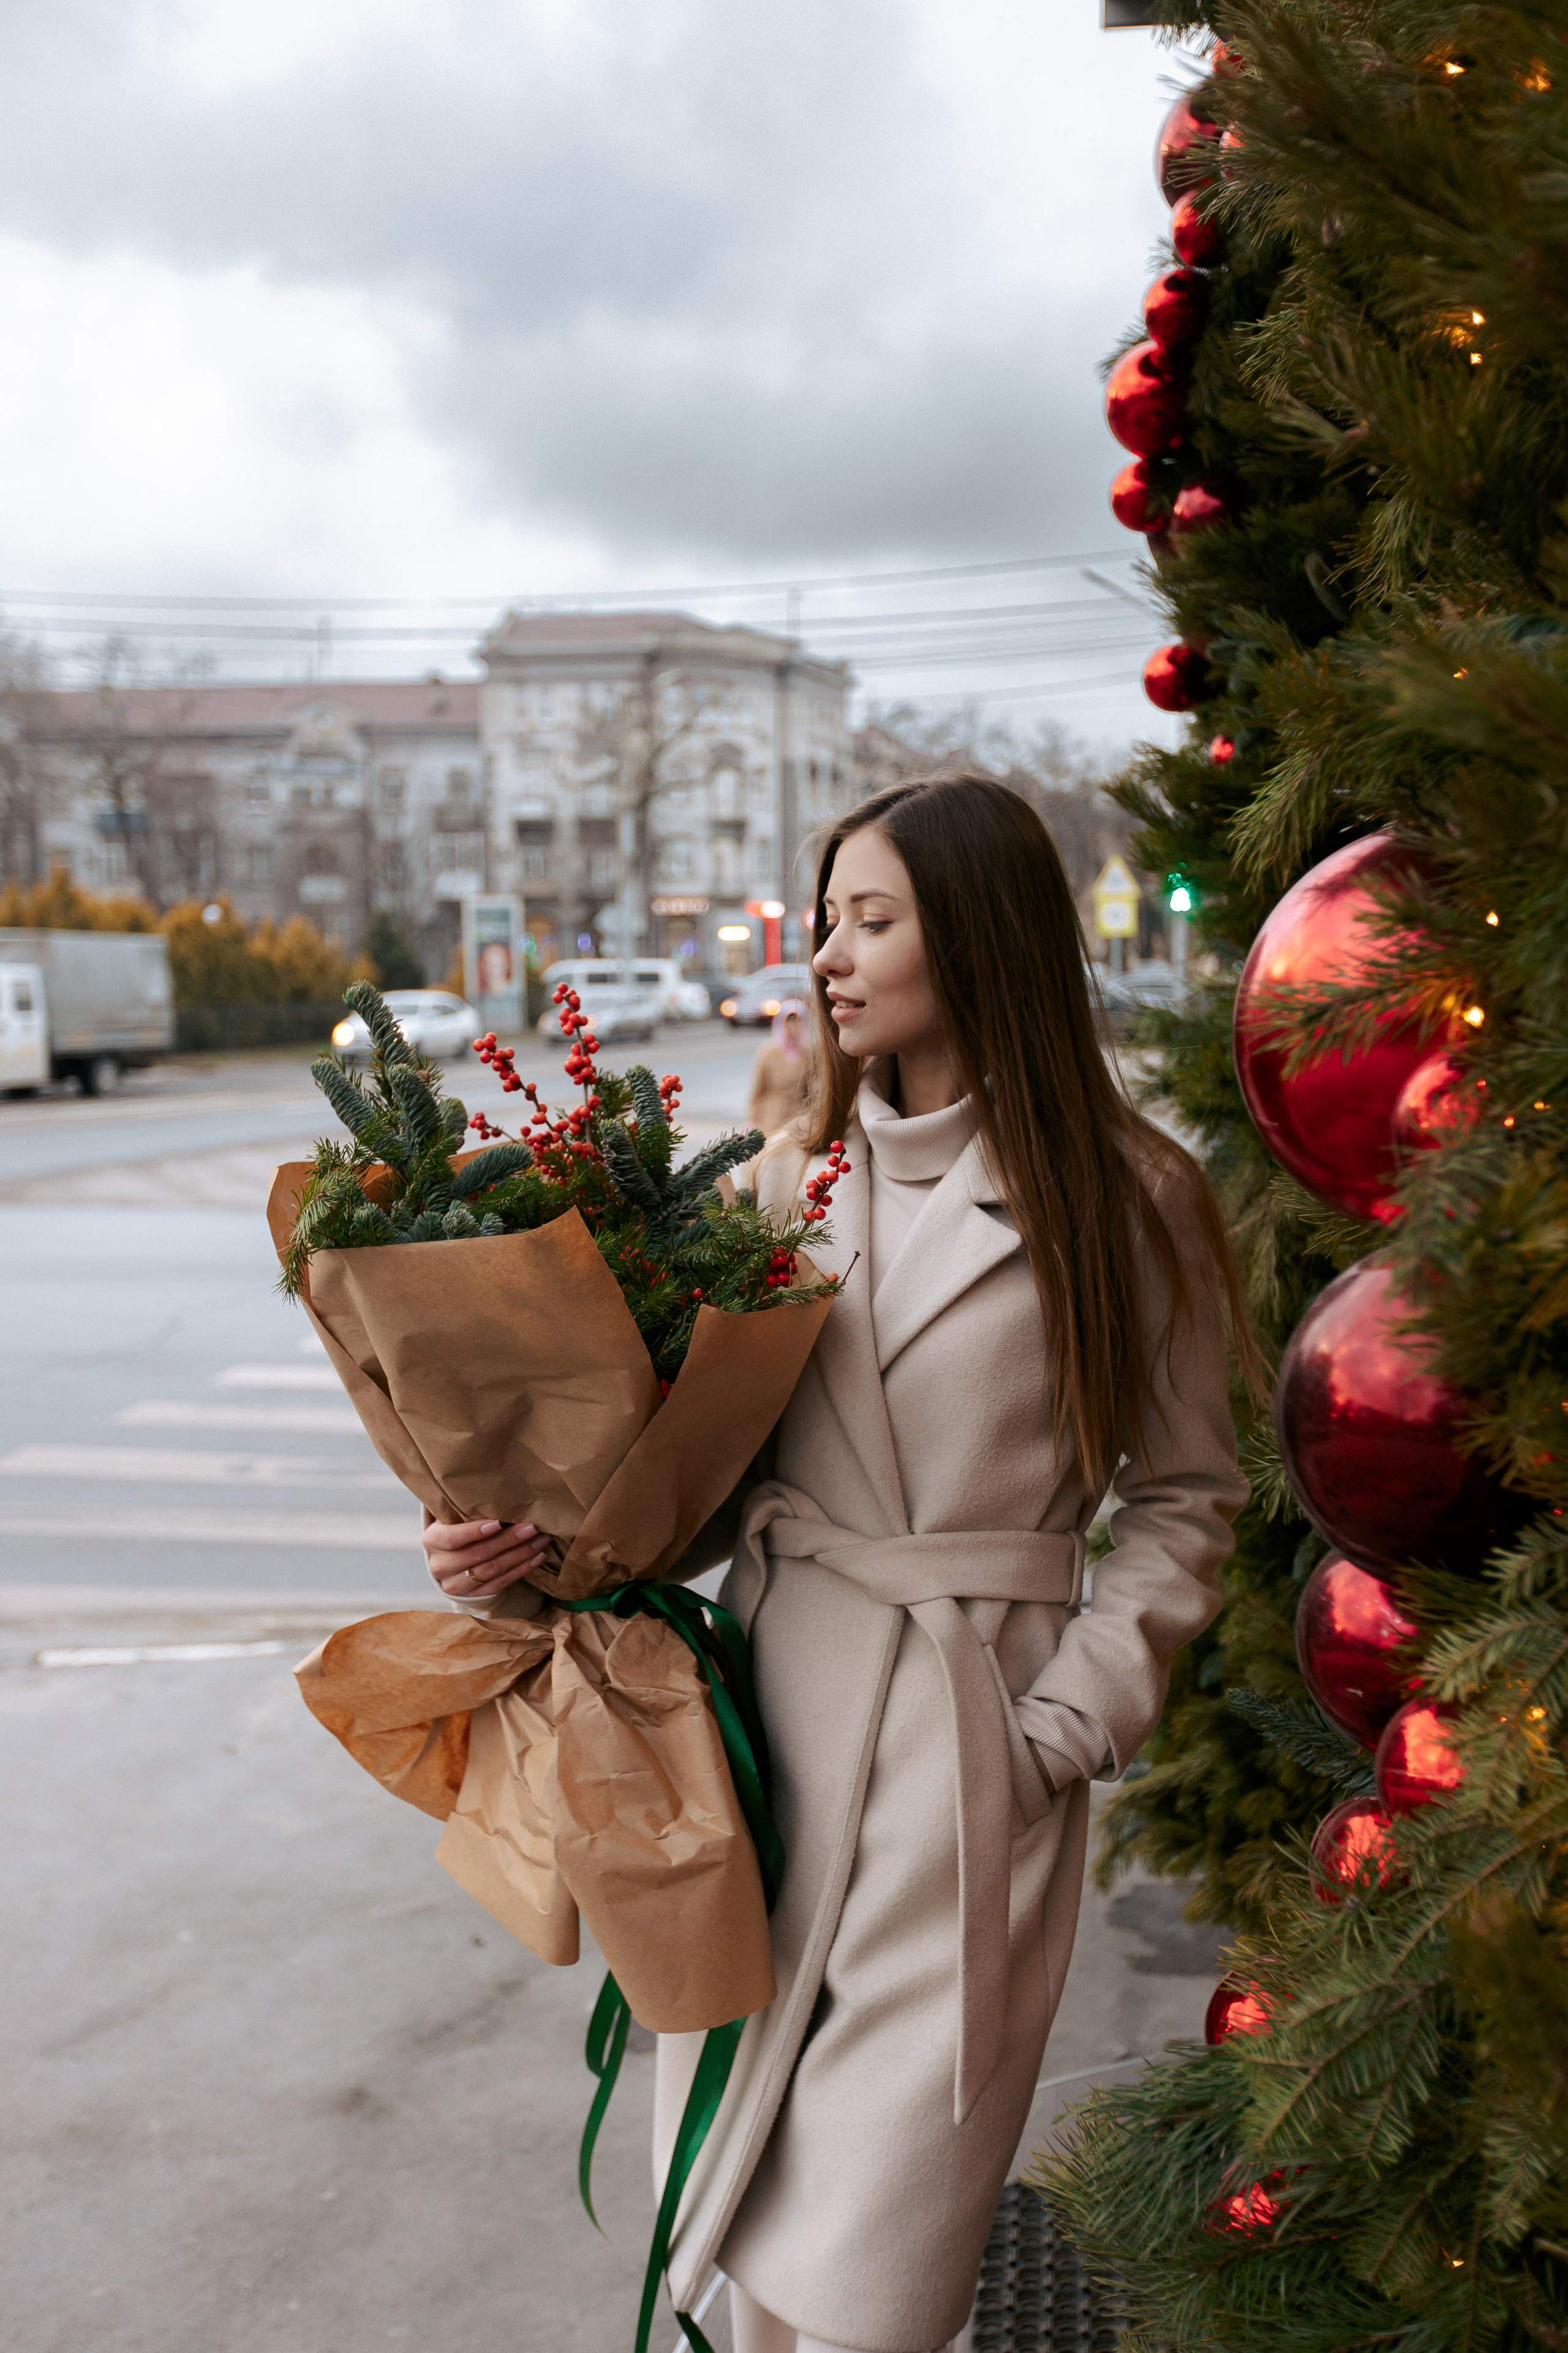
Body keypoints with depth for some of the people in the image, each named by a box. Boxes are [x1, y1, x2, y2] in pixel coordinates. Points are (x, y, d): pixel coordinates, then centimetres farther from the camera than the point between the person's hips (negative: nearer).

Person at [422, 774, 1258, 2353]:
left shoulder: (1126, 1198, -4)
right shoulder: (798, 1173, 6)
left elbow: (1184, 1499, 2)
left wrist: (1067, 1724, -7)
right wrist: (545, 1546, -10)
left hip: (968, 1739, -3)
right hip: (764, 1695, 4)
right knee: (746, 2222, 16)